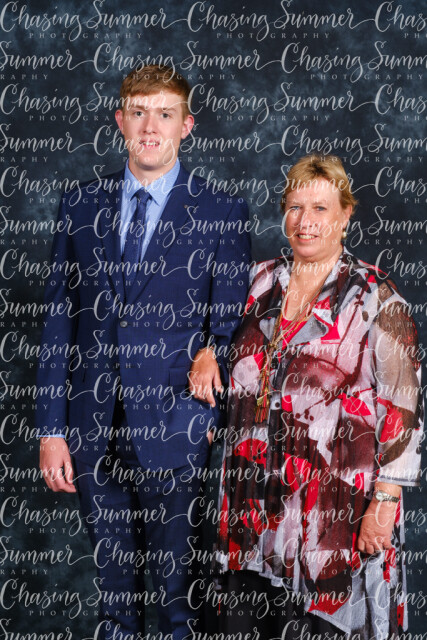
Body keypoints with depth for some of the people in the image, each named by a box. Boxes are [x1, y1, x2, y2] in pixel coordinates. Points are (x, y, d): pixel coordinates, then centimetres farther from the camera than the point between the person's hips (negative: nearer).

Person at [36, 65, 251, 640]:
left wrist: (210, 396, -6)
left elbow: (230, 322, 2)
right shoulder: (81, 206, 5)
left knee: (174, 578, 10)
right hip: (92, 426, 3)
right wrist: (51, 429, 1)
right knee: (112, 571, 16)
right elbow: (59, 322, 5)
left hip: (170, 426, -2)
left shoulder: (222, 215, -2)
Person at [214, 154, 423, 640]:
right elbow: (239, 375, 22)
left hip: (337, 504, -4)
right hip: (253, 497, 5)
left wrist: (385, 502, -13)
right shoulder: (260, 282, 9)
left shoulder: (375, 296, -6)